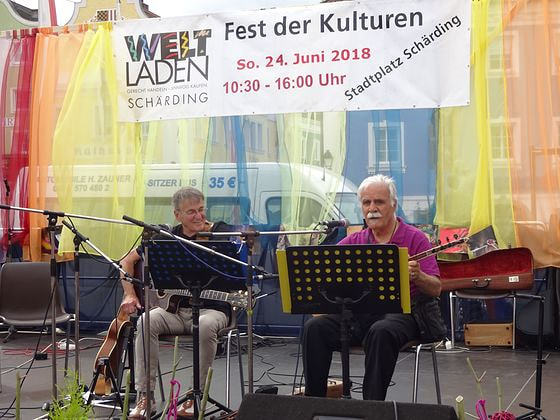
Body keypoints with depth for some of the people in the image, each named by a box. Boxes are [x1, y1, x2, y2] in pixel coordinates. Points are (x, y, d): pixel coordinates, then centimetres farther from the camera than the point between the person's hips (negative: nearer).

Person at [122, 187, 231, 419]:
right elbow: (128, 261, 17)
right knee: (146, 322, -29)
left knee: (205, 326, -39)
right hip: (175, 308, 3)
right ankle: (145, 396, -22)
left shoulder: (219, 233, -1)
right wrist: (130, 295, 4)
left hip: (211, 308, -3)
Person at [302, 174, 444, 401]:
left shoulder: (414, 239, 2)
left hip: (401, 312, -4)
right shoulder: (354, 241, 15)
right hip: (359, 313, 4)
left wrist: (417, 277, -26)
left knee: (381, 332, -37)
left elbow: (436, 289, -4)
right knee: (315, 327, -19)